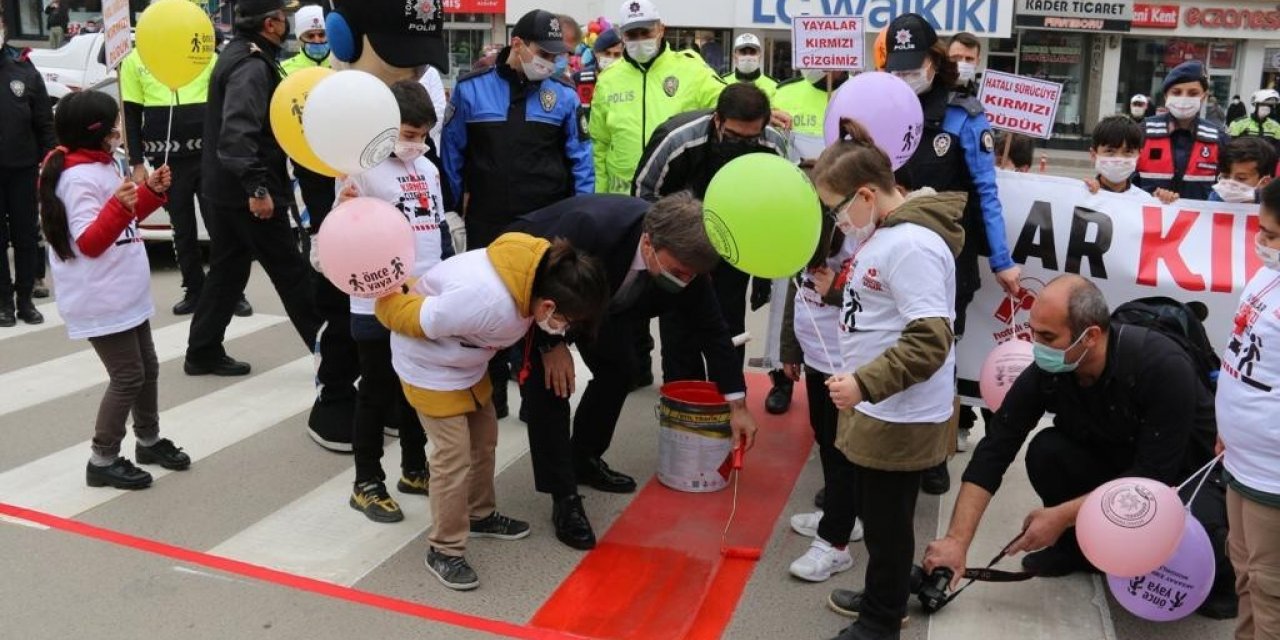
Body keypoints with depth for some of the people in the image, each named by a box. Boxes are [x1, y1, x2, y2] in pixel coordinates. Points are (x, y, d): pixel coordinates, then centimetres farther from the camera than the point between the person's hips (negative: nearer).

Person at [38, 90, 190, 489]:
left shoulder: (102, 167, 11)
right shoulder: (78, 178, -20)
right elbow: (89, 242, -25)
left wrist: (151, 192, 9)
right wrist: (119, 206, -39)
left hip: (126, 295, 10)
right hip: (100, 302, -10)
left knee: (147, 368, 18)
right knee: (127, 377, -5)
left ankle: (149, 441, 34)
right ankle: (102, 461, 7)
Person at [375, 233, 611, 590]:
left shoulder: (541, 270, -19)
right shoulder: (489, 304, -43)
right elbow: (411, 318, -29)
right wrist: (384, 291, -15)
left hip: (466, 360, 8)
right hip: (430, 366, -8)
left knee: (484, 438, 18)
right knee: (454, 454, -8)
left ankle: (480, 515, 37)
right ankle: (444, 552, 7)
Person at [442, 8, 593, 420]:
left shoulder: (563, 95, -1)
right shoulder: (471, 89, -3)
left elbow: (580, 158, 3)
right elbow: (453, 150, 5)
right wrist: (456, 205, 3)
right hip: (487, 223, 1)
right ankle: (491, 394, 29)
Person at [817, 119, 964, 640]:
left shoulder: (912, 246, -24)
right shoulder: (884, 233, 7)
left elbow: (930, 342, -28)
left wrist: (865, 385, -30)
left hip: (900, 418, -10)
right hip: (875, 409, 10)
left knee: (886, 523, 7)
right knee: (871, 511, 23)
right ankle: (883, 597, 41)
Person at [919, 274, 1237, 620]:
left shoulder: (1164, 366, -32)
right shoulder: (1046, 372, -20)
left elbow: (1155, 474, -29)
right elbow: (993, 452, -19)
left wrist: (1062, 515, -27)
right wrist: (957, 540, -25)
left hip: (1187, 473, -4)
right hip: (1113, 462, 4)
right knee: (1046, 451, -24)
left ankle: (1221, 568, 3)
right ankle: (1076, 544, 4)